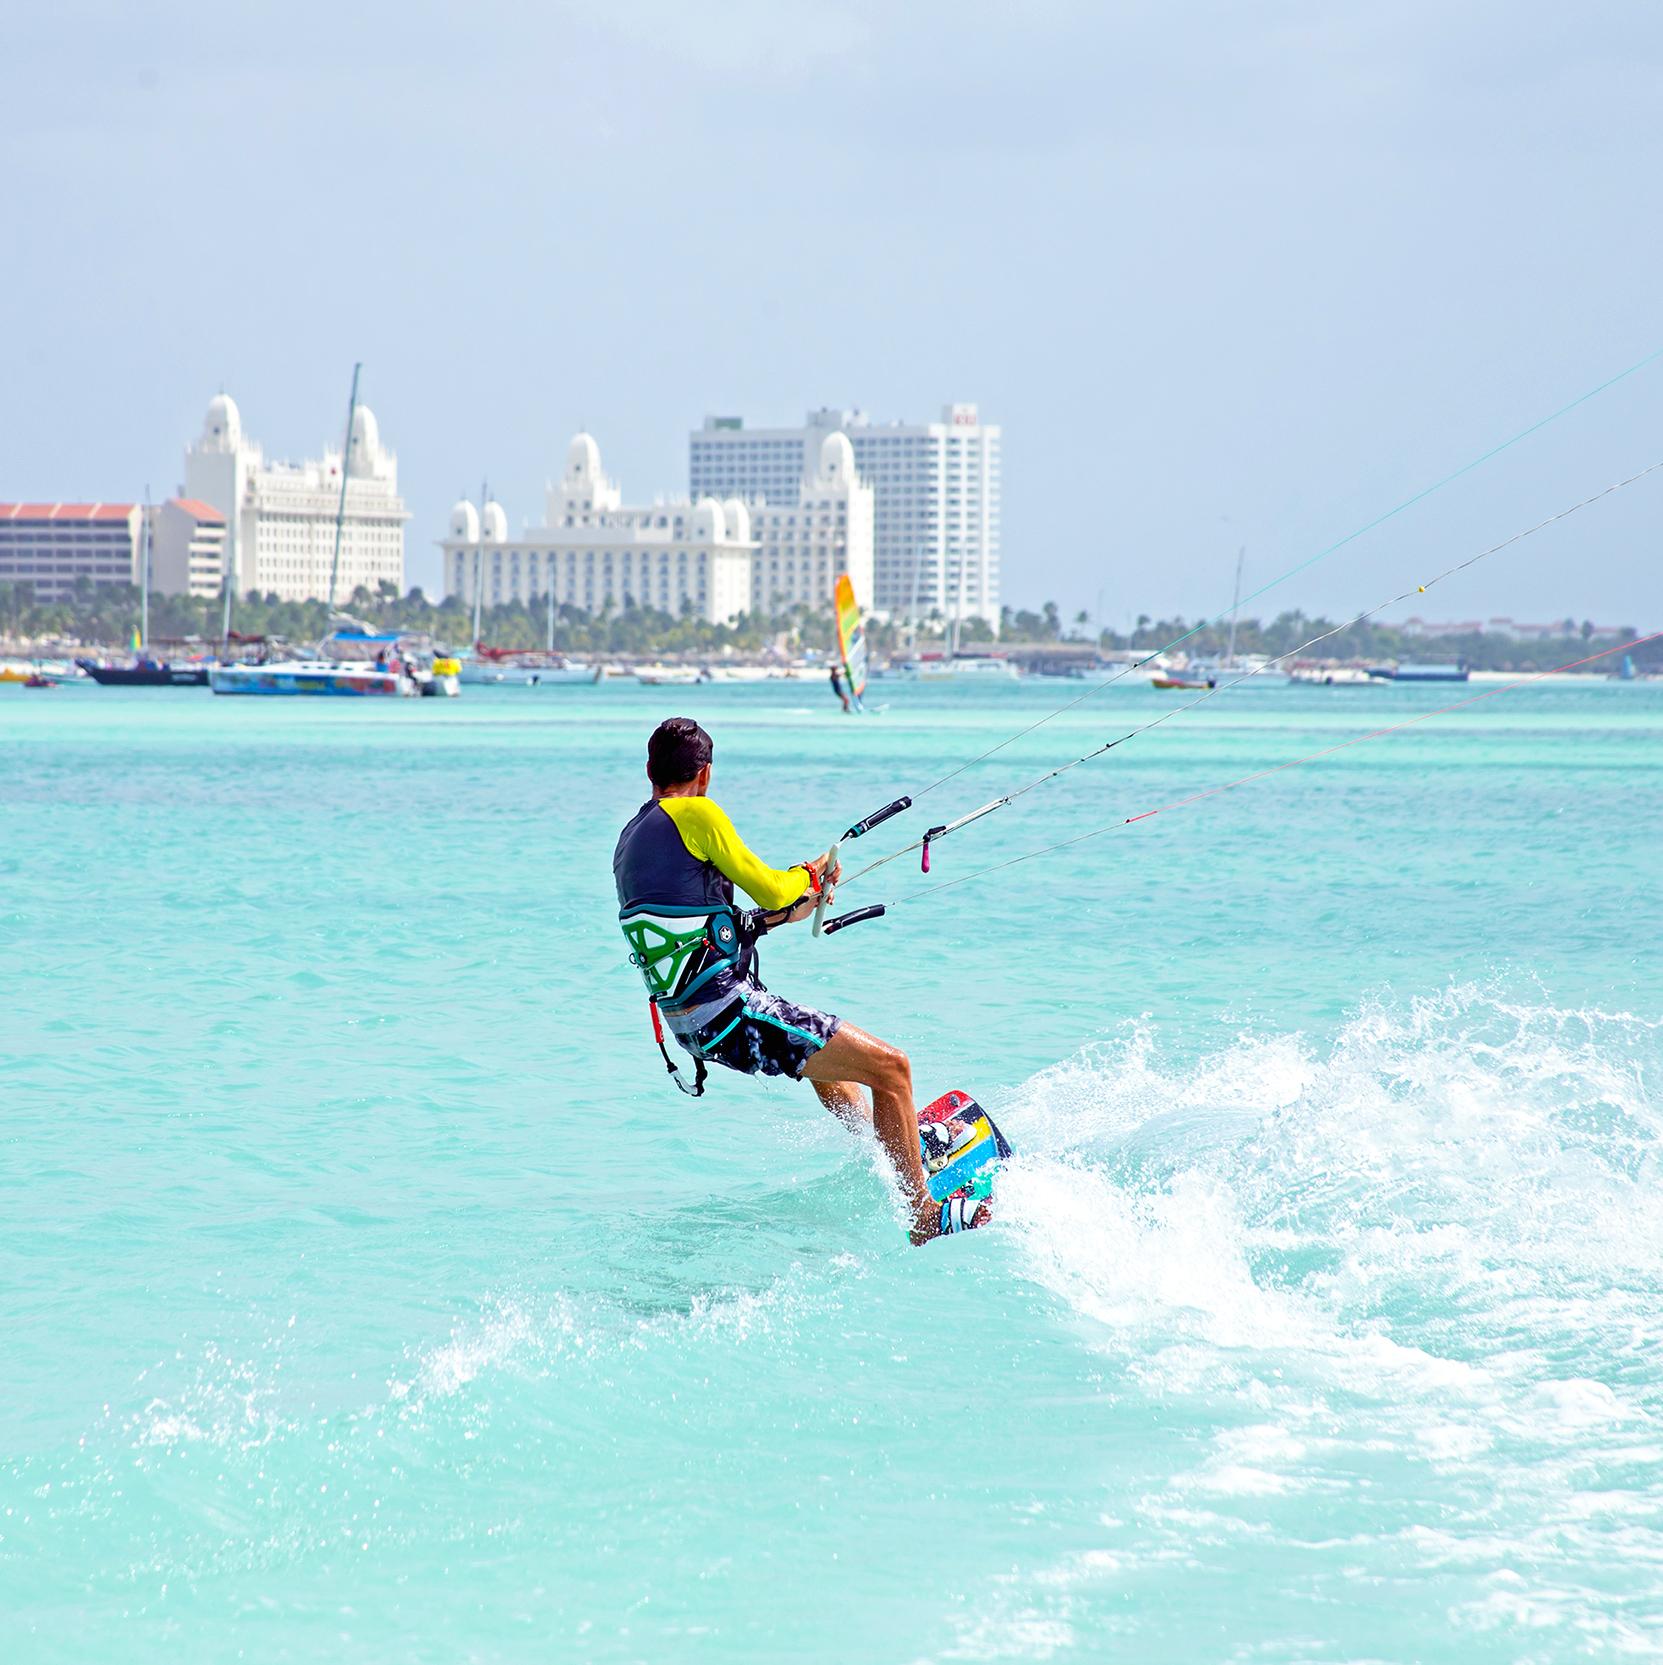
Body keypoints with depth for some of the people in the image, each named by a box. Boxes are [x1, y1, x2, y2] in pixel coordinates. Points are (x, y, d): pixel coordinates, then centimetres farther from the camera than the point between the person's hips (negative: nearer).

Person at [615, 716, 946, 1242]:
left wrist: (783, 913, 27)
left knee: (827, 1053, 35)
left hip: (685, 1021, 9)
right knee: (890, 1066, -5)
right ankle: (925, 1221, -3)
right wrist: (808, 873, 13)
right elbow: (767, 887, -9)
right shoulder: (695, 813, -10)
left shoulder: (628, 843, 16)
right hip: (728, 1012, -9)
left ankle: (891, 1152, 50)